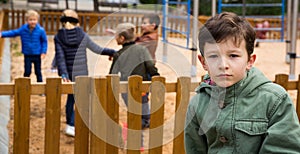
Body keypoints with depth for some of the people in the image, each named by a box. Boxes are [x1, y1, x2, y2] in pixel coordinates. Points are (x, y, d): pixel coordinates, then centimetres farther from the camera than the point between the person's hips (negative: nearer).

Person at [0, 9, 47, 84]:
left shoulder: (41, 30, -12)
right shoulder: (23, 29, -5)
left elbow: (44, 41, -4)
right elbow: (13, 32, 2)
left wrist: (43, 52, -9)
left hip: (37, 55, -1)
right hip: (27, 55, 1)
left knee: (38, 72, 10)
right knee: (27, 72, 4)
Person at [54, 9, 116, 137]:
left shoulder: (58, 37, -5)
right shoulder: (82, 36, -5)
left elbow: (60, 57, -14)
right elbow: (97, 49, 4)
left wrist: (63, 74, -18)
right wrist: (112, 52, 18)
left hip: (67, 73, 2)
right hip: (81, 73, -2)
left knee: (71, 97, 19)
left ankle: (70, 124, 27)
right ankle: (71, 126, -4)